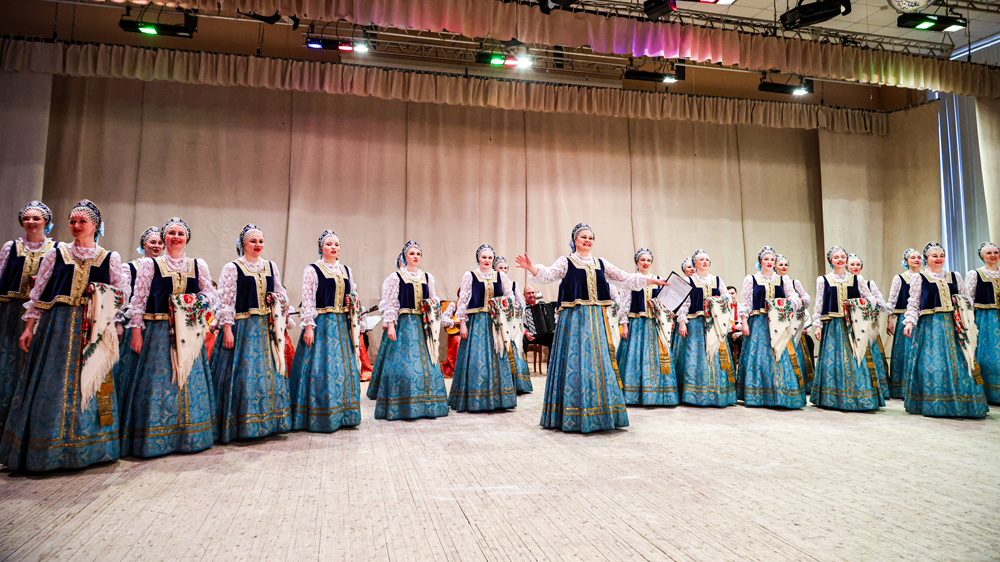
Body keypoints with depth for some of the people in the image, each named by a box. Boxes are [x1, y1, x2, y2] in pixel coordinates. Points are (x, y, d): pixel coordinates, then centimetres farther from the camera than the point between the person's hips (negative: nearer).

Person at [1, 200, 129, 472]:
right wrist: (29, 326, 2)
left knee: (86, 384, 3)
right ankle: (46, 450, 11)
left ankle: (85, 450, 15)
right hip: (56, 325, 1)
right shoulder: (56, 253, 9)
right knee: (50, 385, 0)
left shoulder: (110, 258, 8)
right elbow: (38, 292, 8)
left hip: (92, 330, 0)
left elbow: (124, 292, 9)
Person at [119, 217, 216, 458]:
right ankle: (153, 438, 9)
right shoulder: (149, 264, 4)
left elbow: (210, 293, 13)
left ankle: (191, 435, 18)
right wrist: (136, 330, -8)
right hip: (157, 333, -2)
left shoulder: (198, 265, 10)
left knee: (190, 382, 6)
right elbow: (138, 299, 0)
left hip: (189, 332, 2)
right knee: (157, 383, -2)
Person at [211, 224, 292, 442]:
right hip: (242, 328, -5)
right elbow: (224, 301, -8)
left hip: (267, 328, 5)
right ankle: (240, 425, 7)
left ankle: (268, 421, 19)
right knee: (243, 373, -4)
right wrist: (227, 329, -14)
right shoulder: (232, 268, -3)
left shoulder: (271, 267, 12)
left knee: (269, 372, 7)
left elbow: (281, 294, 20)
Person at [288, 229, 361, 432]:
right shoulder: (312, 270, -2)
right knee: (321, 368, -6)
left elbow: (354, 295, 24)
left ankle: (343, 414, 18)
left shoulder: (346, 270, 14)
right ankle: (319, 418, 4)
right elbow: (307, 300, -9)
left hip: (343, 325, 6)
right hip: (322, 324, -5)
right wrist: (308, 326, -16)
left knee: (345, 368, 7)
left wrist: (353, 304, 3)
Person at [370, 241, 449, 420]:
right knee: (403, 363, -7)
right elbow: (389, 303, -4)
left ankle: (426, 403, 14)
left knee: (425, 362, 4)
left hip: (423, 325, 4)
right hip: (404, 324, -4)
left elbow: (434, 301, 19)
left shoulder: (427, 277, 12)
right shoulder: (396, 277, 0)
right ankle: (402, 406, 2)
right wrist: (390, 324, -12)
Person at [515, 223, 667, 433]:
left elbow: (626, 278, 17)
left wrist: (653, 280, 12)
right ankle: (572, 416, 4)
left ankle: (600, 413, 16)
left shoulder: (601, 264, 16)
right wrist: (530, 267, -33)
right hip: (574, 319, -4)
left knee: (599, 360, 5)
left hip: (597, 319, 4)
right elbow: (548, 274, -14)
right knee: (575, 362, -4)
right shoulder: (565, 262, 3)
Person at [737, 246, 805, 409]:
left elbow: (794, 298, 7)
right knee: (758, 356, -4)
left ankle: (782, 395, 5)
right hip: (758, 324, -2)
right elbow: (745, 303, 2)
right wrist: (744, 322, -6)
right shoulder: (751, 279, 7)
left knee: (781, 357, -2)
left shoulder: (783, 280, 13)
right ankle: (758, 395, 2)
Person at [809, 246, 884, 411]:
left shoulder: (857, 279, 10)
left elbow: (870, 299, 8)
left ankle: (858, 397, 8)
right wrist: (817, 325, -1)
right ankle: (832, 398, 8)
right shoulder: (823, 280, 7)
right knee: (832, 360, 0)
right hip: (832, 327, -1)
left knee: (855, 359, -1)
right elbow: (818, 305, 5)